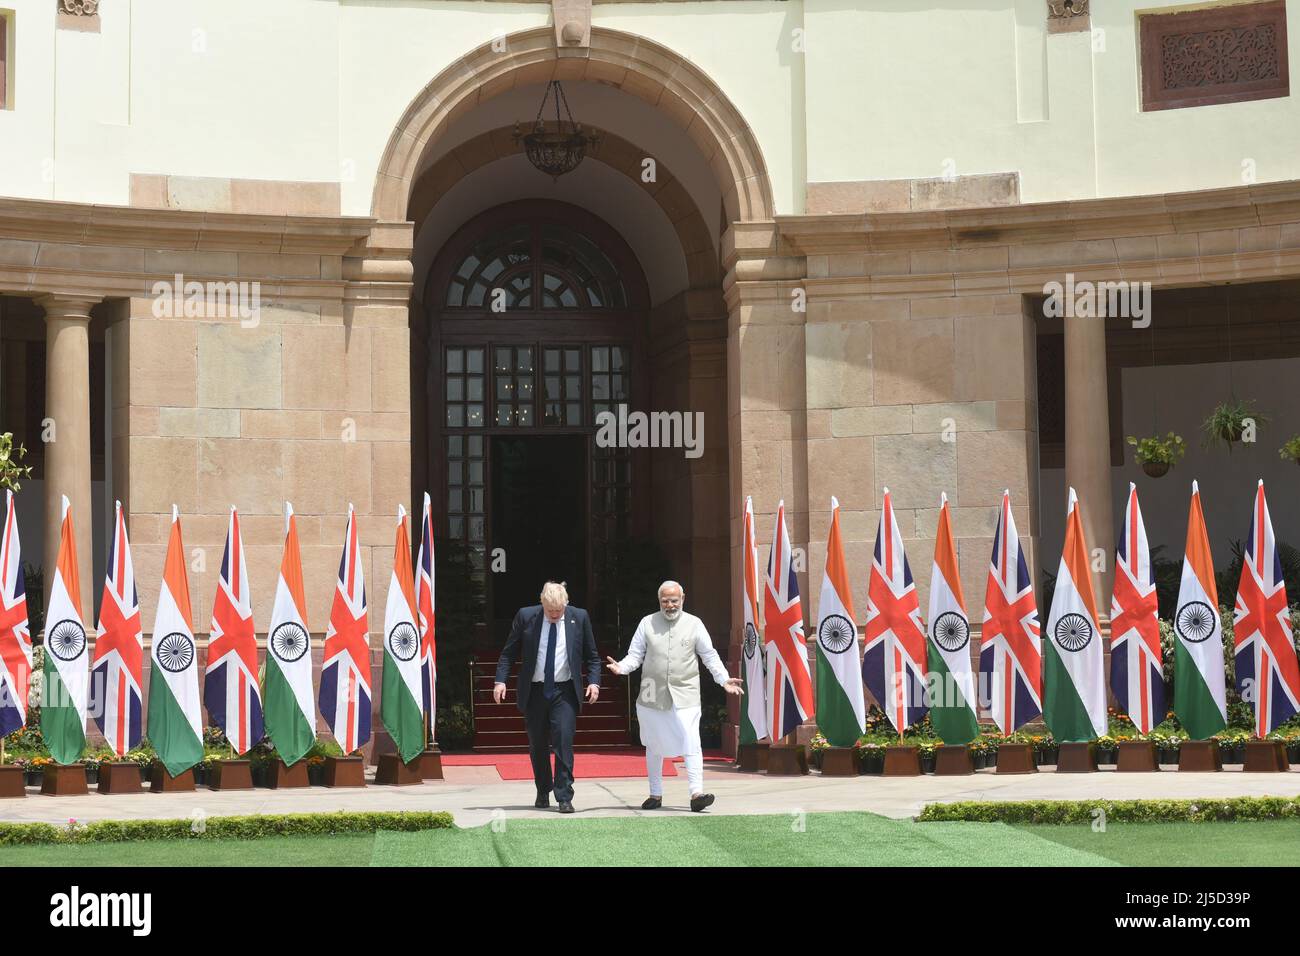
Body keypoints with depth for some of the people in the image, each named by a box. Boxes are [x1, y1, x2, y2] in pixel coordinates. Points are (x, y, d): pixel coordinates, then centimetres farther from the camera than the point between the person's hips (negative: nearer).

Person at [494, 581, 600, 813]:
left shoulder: (579, 617, 0)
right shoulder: (526, 617, -2)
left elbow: (592, 656, 7)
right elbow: (508, 653, 4)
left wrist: (594, 681, -6)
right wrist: (500, 680, -6)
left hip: (565, 691, -1)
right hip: (534, 690, 1)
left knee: (564, 740, -12)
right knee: (537, 744, 10)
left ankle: (564, 798, -9)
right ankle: (543, 792, 28)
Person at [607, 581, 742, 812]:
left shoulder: (694, 624, 5)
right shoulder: (647, 623, 7)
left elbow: (710, 656, 9)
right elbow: (636, 654, 7)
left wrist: (724, 679, -2)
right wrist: (621, 667, -12)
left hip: (685, 695, -2)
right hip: (653, 695, 2)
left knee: (691, 744, -14)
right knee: (654, 747, 10)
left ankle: (697, 793, -18)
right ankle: (655, 795, 21)